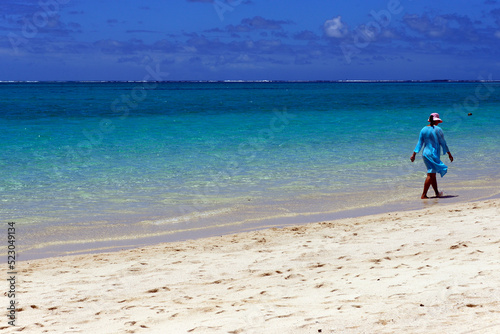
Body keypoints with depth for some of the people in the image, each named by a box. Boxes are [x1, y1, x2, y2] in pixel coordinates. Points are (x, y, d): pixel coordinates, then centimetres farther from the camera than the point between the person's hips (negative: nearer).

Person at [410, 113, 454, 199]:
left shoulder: (423, 130, 5)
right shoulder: (437, 129, -11)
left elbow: (419, 143, 6)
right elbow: (443, 143, -7)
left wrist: (414, 154, 10)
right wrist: (449, 154, 0)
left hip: (425, 154, 7)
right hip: (433, 155, -7)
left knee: (433, 174, 17)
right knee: (430, 175, -4)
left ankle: (437, 192, 27)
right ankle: (423, 195, -6)